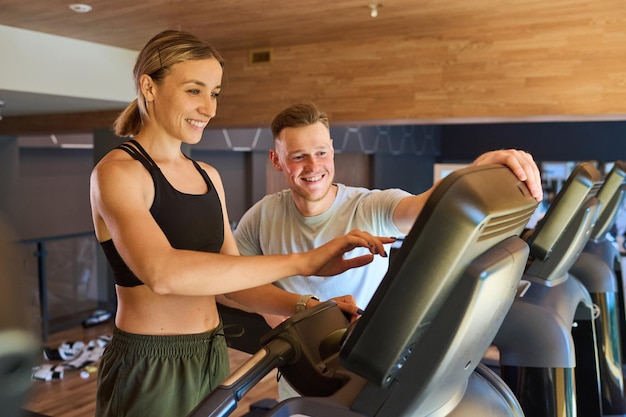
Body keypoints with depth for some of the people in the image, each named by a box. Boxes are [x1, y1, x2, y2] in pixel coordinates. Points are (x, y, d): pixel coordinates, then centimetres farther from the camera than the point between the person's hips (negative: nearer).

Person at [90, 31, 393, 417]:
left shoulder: (209, 176, 7)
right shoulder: (117, 172, -14)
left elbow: (230, 276, 5)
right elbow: (162, 273, -32)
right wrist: (301, 261, -35)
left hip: (213, 359, 7)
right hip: (149, 372, -6)